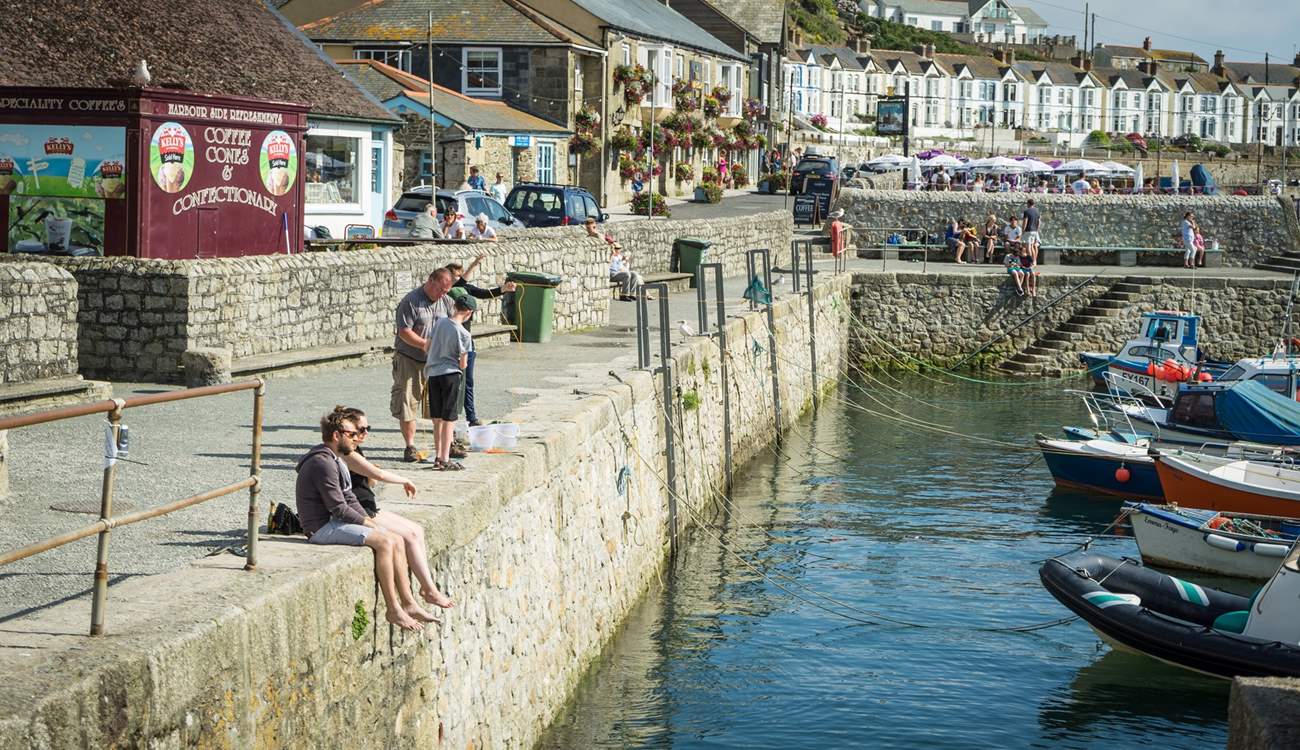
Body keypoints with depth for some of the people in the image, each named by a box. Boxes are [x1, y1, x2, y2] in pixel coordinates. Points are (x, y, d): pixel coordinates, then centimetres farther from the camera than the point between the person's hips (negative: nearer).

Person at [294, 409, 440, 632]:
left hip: (334, 522, 10)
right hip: (322, 528, -10)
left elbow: (349, 499, 19)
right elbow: (338, 507, -20)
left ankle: (408, 603, 0)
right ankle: (393, 609, -18)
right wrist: (366, 522, -9)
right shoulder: (323, 463, -17)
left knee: (396, 540, 1)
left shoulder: (335, 460, 17)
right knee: (384, 542, -22)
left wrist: (368, 519, 3)